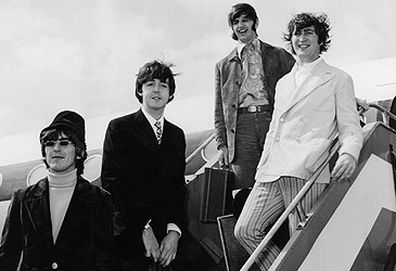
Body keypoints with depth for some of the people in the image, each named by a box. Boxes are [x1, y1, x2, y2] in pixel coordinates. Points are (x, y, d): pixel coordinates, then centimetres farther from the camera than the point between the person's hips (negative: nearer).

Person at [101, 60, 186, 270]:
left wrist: (174, 230, -7)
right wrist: (144, 228, -14)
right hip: (129, 236, -3)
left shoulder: (177, 135, 15)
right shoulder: (119, 128, 0)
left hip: (168, 238, 4)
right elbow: (111, 184, -8)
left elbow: (179, 188, 10)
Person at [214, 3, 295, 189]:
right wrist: (221, 144, 6)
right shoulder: (223, 66, 21)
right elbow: (219, 111, 18)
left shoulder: (278, 56, 17)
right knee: (243, 191, -6)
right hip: (241, 127, 1)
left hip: (273, 121, -1)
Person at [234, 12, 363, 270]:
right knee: (245, 230, -6)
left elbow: (350, 127, 4)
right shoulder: (283, 83, 28)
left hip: (306, 171, -6)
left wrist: (349, 154, -18)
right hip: (272, 171, 6)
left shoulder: (338, 79, 10)